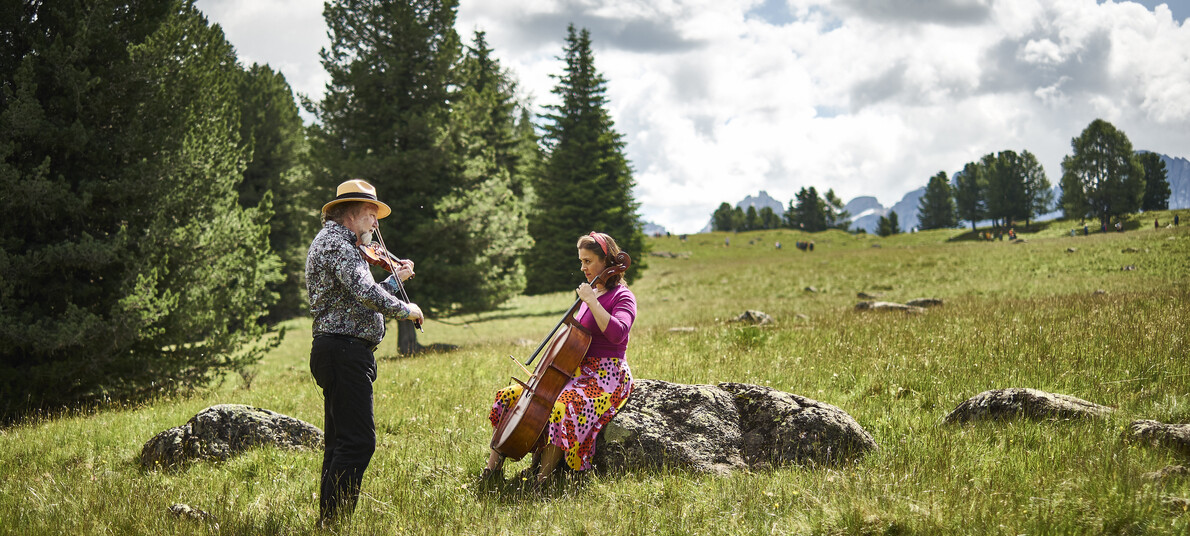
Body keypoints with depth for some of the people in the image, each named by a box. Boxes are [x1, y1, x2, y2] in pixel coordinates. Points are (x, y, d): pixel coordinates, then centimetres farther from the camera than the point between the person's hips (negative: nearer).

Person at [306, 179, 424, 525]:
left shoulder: (331, 242, 23)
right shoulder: (337, 244, -11)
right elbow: (366, 294, -25)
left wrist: (394, 280, 22)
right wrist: (405, 309, -12)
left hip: (336, 352, 11)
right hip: (344, 351, -11)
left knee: (340, 442, 13)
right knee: (358, 441, -14)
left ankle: (328, 521, 17)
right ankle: (334, 522, -15)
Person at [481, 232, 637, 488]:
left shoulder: (622, 297, -7)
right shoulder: (588, 295, 17)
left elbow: (617, 333, -27)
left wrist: (592, 302, -24)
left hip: (607, 377, -9)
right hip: (577, 372, 9)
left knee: (563, 406, -39)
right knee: (510, 395, -3)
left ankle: (543, 476, -33)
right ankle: (493, 465, -6)